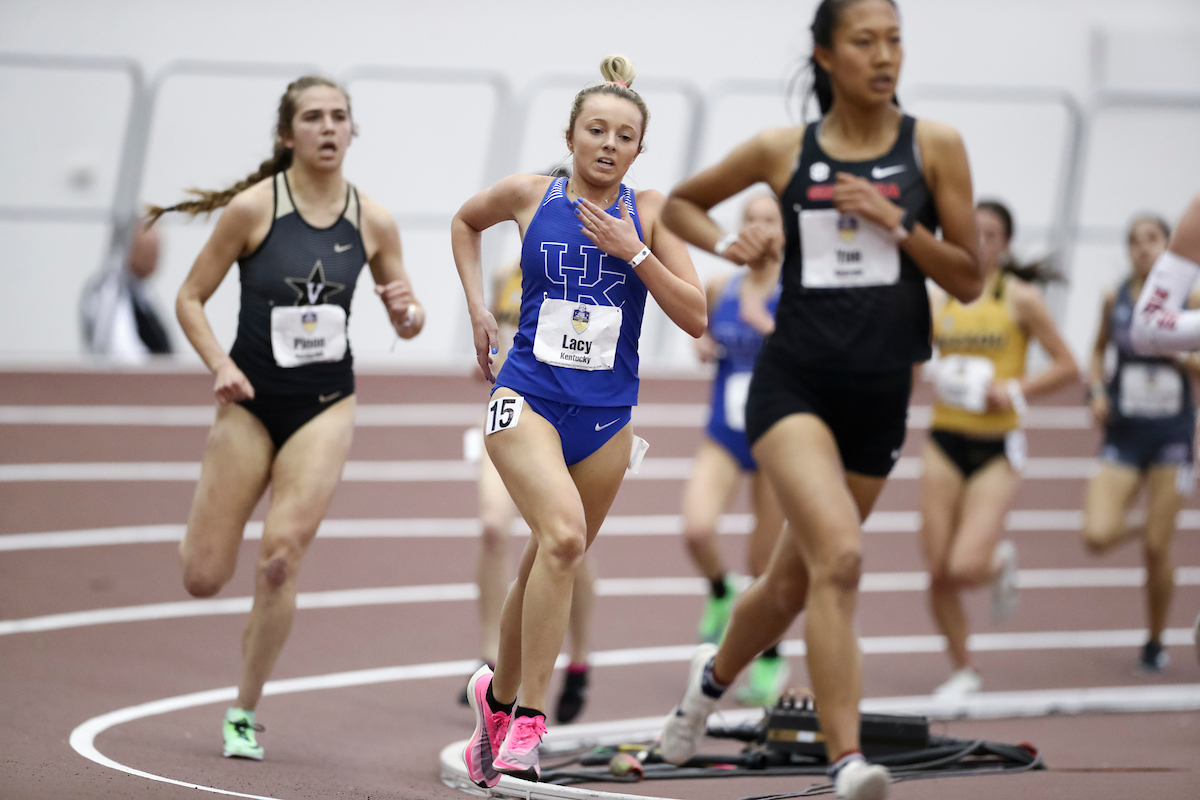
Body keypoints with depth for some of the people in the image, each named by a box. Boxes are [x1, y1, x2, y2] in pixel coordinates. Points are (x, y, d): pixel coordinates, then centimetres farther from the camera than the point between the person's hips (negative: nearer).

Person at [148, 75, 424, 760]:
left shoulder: (373, 221, 0)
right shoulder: (253, 208, -9)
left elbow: (407, 317, 10)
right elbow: (191, 298, -1)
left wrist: (409, 312, -14)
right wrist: (220, 364, -17)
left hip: (325, 404, 1)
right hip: (252, 402, -1)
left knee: (283, 554, -15)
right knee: (204, 579, -1)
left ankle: (245, 712, 0)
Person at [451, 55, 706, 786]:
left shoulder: (650, 211, 0)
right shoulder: (530, 195, -1)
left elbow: (696, 318, -3)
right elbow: (466, 221, 21)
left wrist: (634, 253, -14)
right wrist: (478, 307, 10)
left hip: (606, 416, 3)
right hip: (527, 398, -3)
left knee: (549, 568, 12)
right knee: (563, 534, -27)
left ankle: (499, 698, 38)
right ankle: (528, 718, -23)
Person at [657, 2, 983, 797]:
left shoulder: (934, 147, 2)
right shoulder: (783, 151, 3)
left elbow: (970, 279, 2)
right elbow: (681, 201, 19)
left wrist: (896, 224, -12)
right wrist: (722, 243, -2)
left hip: (880, 394, 2)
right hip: (794, 381, -2)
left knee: (796, 580, 15)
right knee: (839, 556, -24)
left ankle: (715, 673, 46)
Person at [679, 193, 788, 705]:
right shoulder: (720, 289, 3)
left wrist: (765, 324, -27)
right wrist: (702, 346, 1)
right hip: (724, 436, 3)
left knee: (766, 561, 6)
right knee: (697, 530, -23)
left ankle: (770, 658, 28)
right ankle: (720, 594, 11)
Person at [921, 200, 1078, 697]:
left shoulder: (1020, 299, -2)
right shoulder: (941, 300, 8)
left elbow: (1067, 367, -2)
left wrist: (1013, 390, -14)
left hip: (997, 449, -3)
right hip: (945, 440, 3)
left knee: (965, 569, -16)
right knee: (938, 572, 0)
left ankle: (1001, 564, 20)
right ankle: (963, 671, 18)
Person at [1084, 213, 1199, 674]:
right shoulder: (1115, 299, 2)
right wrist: (1096, 390, 1)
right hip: (1123, 432, 2)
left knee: (1158, 550, -1)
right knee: (1097, 536, -16)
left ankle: (1155, 643, 20)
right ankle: (1138, 530, 22)